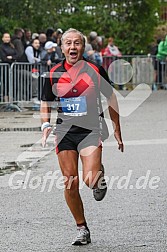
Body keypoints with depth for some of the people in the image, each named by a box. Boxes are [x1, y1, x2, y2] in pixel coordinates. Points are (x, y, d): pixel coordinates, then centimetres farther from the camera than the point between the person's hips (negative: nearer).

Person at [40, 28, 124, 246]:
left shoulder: (95, 70, -3)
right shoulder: (54, 74, 2)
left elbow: (111, 98, 8)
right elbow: (45, 102, 15)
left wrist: (117, 129, 10)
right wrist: (45, 125, -2)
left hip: (91, 128, -3)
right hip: (65, 130, 3)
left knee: (90, 180, -18)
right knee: (71, 182, -1)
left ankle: (100, 176, 21)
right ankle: (82, 229, 13)